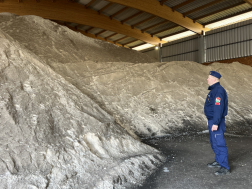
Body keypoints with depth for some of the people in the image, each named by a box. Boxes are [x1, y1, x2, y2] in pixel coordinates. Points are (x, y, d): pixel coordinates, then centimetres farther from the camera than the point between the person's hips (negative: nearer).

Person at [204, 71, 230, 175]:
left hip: (216, 122, -11)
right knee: (214, 142, 20)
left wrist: (215, 123, -27)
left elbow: (219, 108, -25)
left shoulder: (218, 91, -19)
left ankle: (225, 167, 2)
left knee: (219, 143, -6)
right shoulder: (213, 89, 13)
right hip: (212, 120, 11)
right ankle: (218, 161, 34)